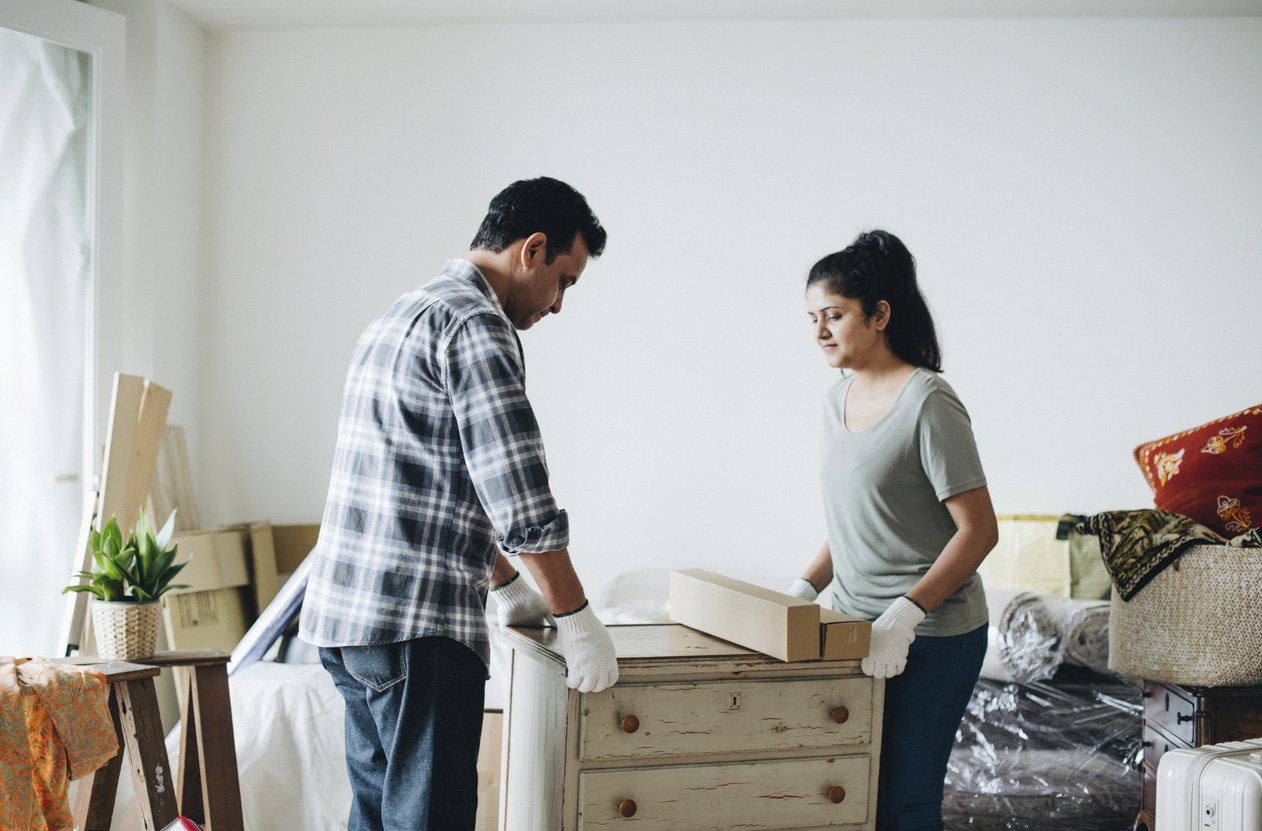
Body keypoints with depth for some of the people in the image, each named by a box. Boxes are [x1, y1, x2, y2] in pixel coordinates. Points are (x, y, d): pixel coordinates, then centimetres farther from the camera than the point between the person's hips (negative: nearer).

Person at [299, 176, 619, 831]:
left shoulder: (403, 316, 21)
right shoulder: (475, 323, -12)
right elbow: (517, 493, -17)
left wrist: (507, 587, 31)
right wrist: (574, 617, -8)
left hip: (343, 608, 10)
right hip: (418, 626, -10)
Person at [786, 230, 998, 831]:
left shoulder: (928, 403, -15)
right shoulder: (839, 398, 10)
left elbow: (978, 530, -16)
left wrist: (906, 612, -23)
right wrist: (806, 588, 6)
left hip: (932, 637, -7)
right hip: (856, 625, 7)